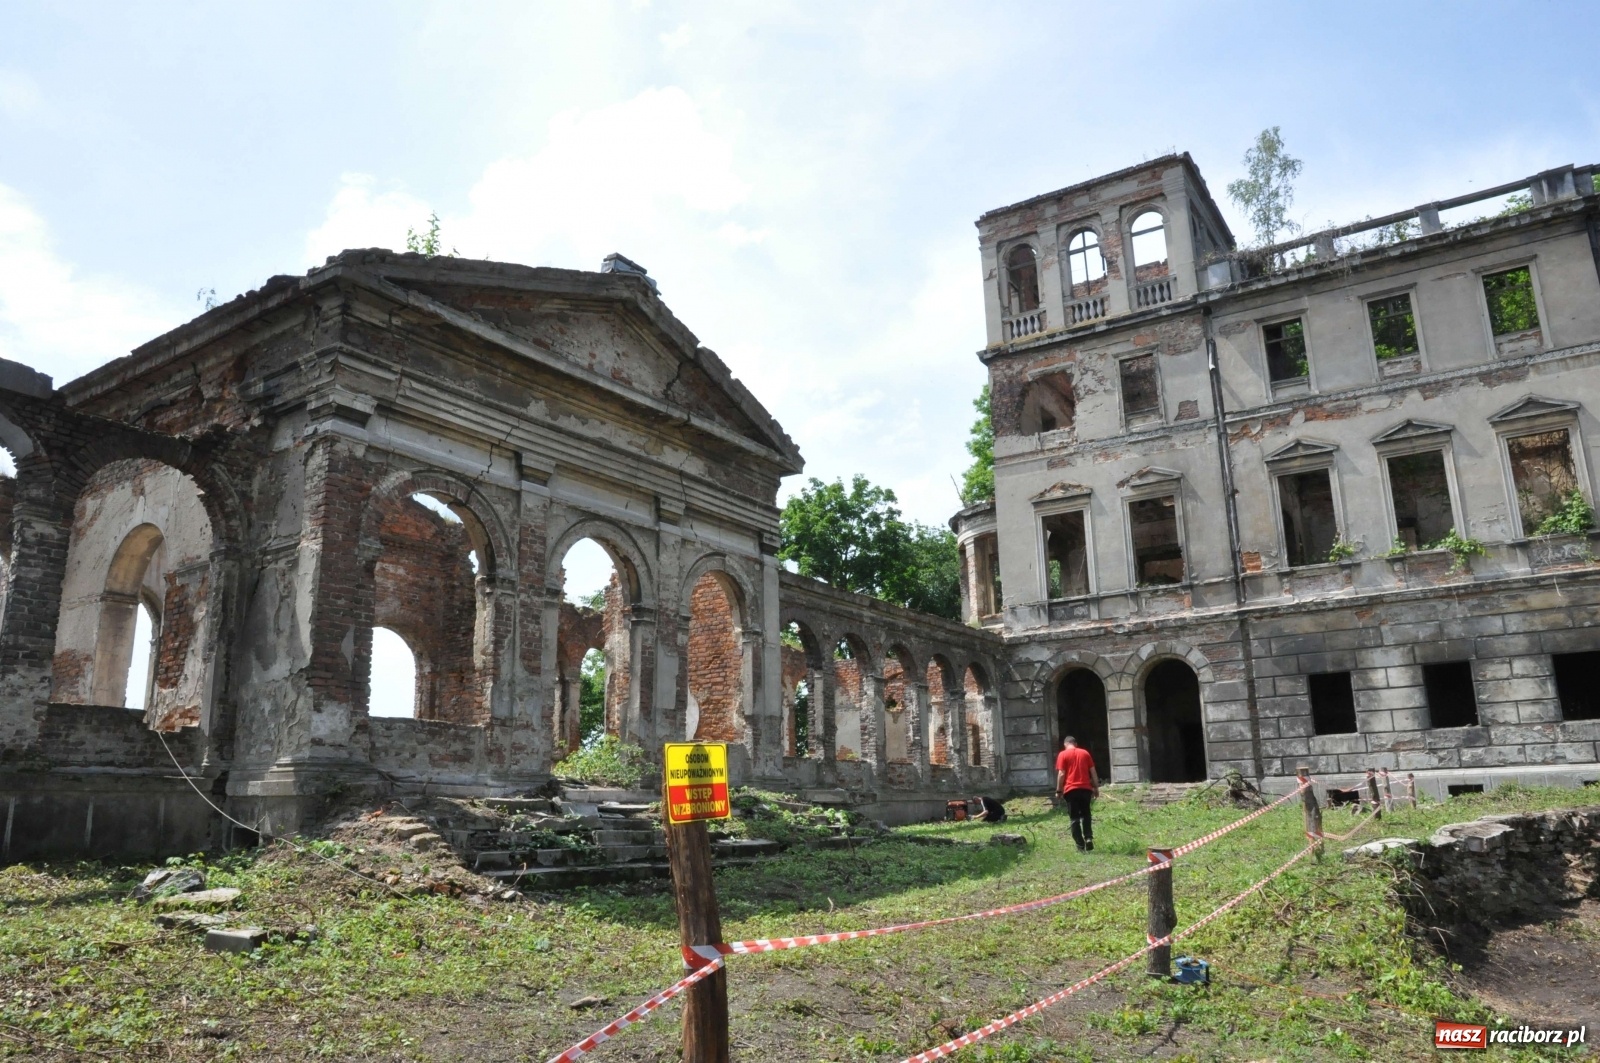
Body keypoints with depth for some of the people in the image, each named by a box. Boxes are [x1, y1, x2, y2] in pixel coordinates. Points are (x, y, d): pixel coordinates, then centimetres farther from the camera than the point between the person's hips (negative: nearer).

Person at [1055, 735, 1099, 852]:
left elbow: (1061, 774, -7)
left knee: (1075, 818, 3)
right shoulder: (1085, 753, 10)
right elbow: (1093, 772, 9)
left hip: (1071, 790, -3)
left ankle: (1081, 846, 0)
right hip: (1085, 788, 3)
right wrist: (1096, 787, 15)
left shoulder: (1063, 755, 0)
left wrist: (1059, 790, -1)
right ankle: (1089, 838, -2)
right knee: (1086, 815, 18)